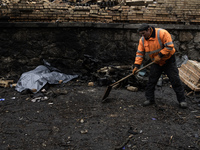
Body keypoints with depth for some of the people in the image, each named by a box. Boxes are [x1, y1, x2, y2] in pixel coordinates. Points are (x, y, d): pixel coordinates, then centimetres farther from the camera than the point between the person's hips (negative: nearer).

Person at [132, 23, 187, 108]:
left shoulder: (162, 33, -23)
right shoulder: (142, 40, -5)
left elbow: (170, 46, -24)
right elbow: (140, 53, -2)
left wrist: (160, 55, -27)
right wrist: (136, 65, -11)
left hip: (168, 61, -5)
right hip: (156, 63, 5)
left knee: (175, 80, -3)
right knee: (151, 80, 2)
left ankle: (182, 100, 7)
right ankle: (150, 99, 15)